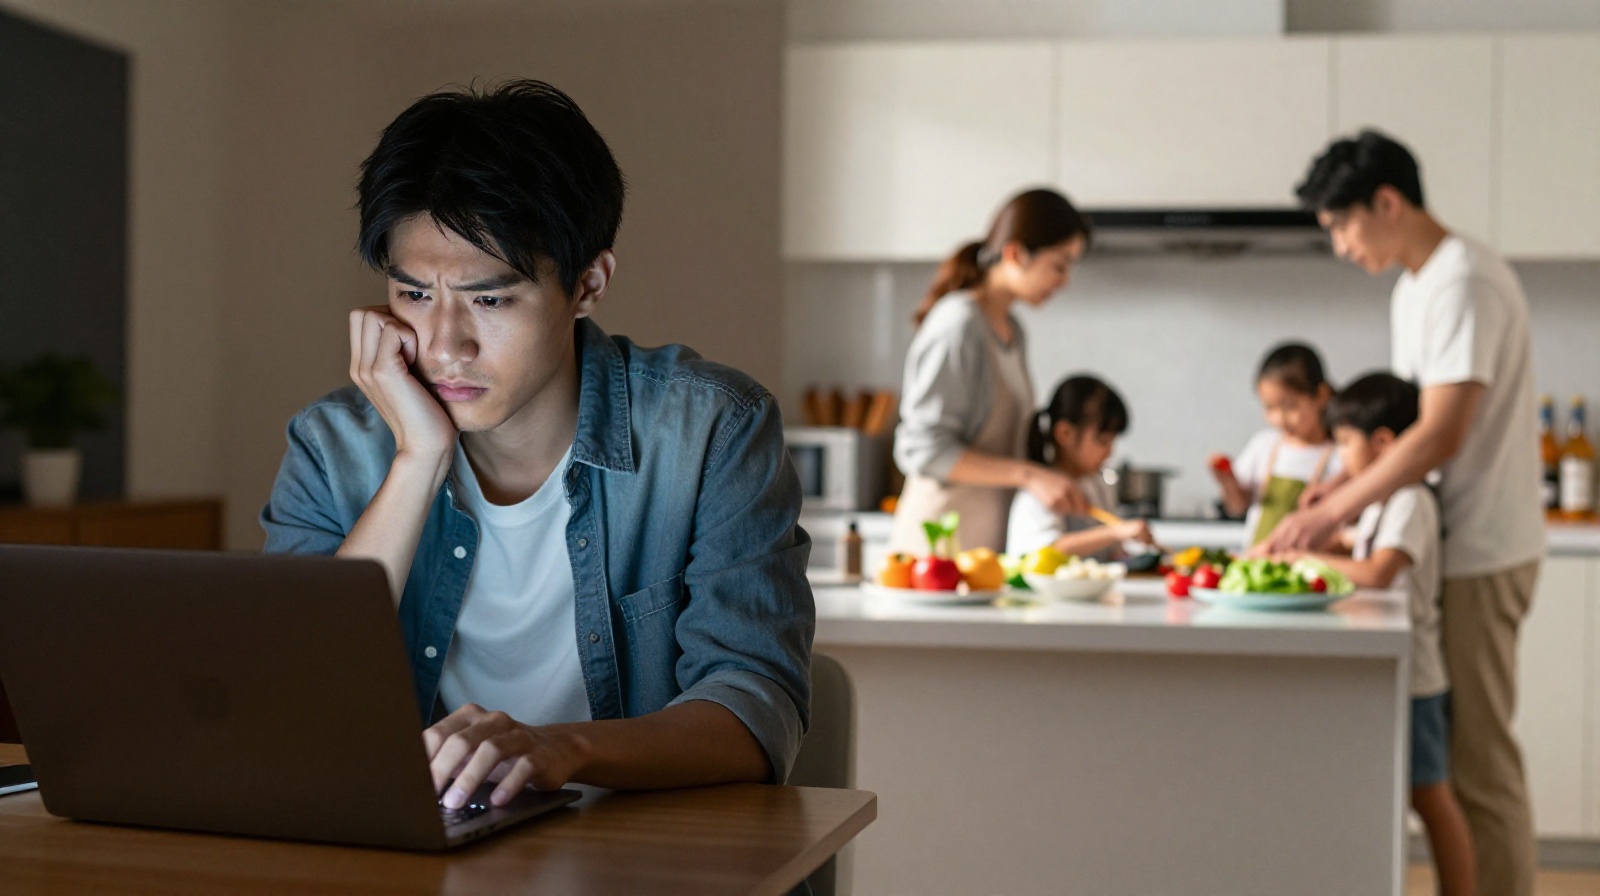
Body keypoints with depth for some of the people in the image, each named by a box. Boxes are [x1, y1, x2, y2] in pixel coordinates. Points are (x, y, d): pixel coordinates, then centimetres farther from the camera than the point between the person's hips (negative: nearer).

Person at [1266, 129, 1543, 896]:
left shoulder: (1463, 282, -15)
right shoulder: (1415, 288, 16)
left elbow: (1440, 437, -22)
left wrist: (1333, 511, -20)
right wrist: (1347, 484, 5)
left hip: (1480, 553, -9)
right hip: (1451, 549, 9)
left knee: (1478, 757, -4)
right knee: (1450, 750, 11)